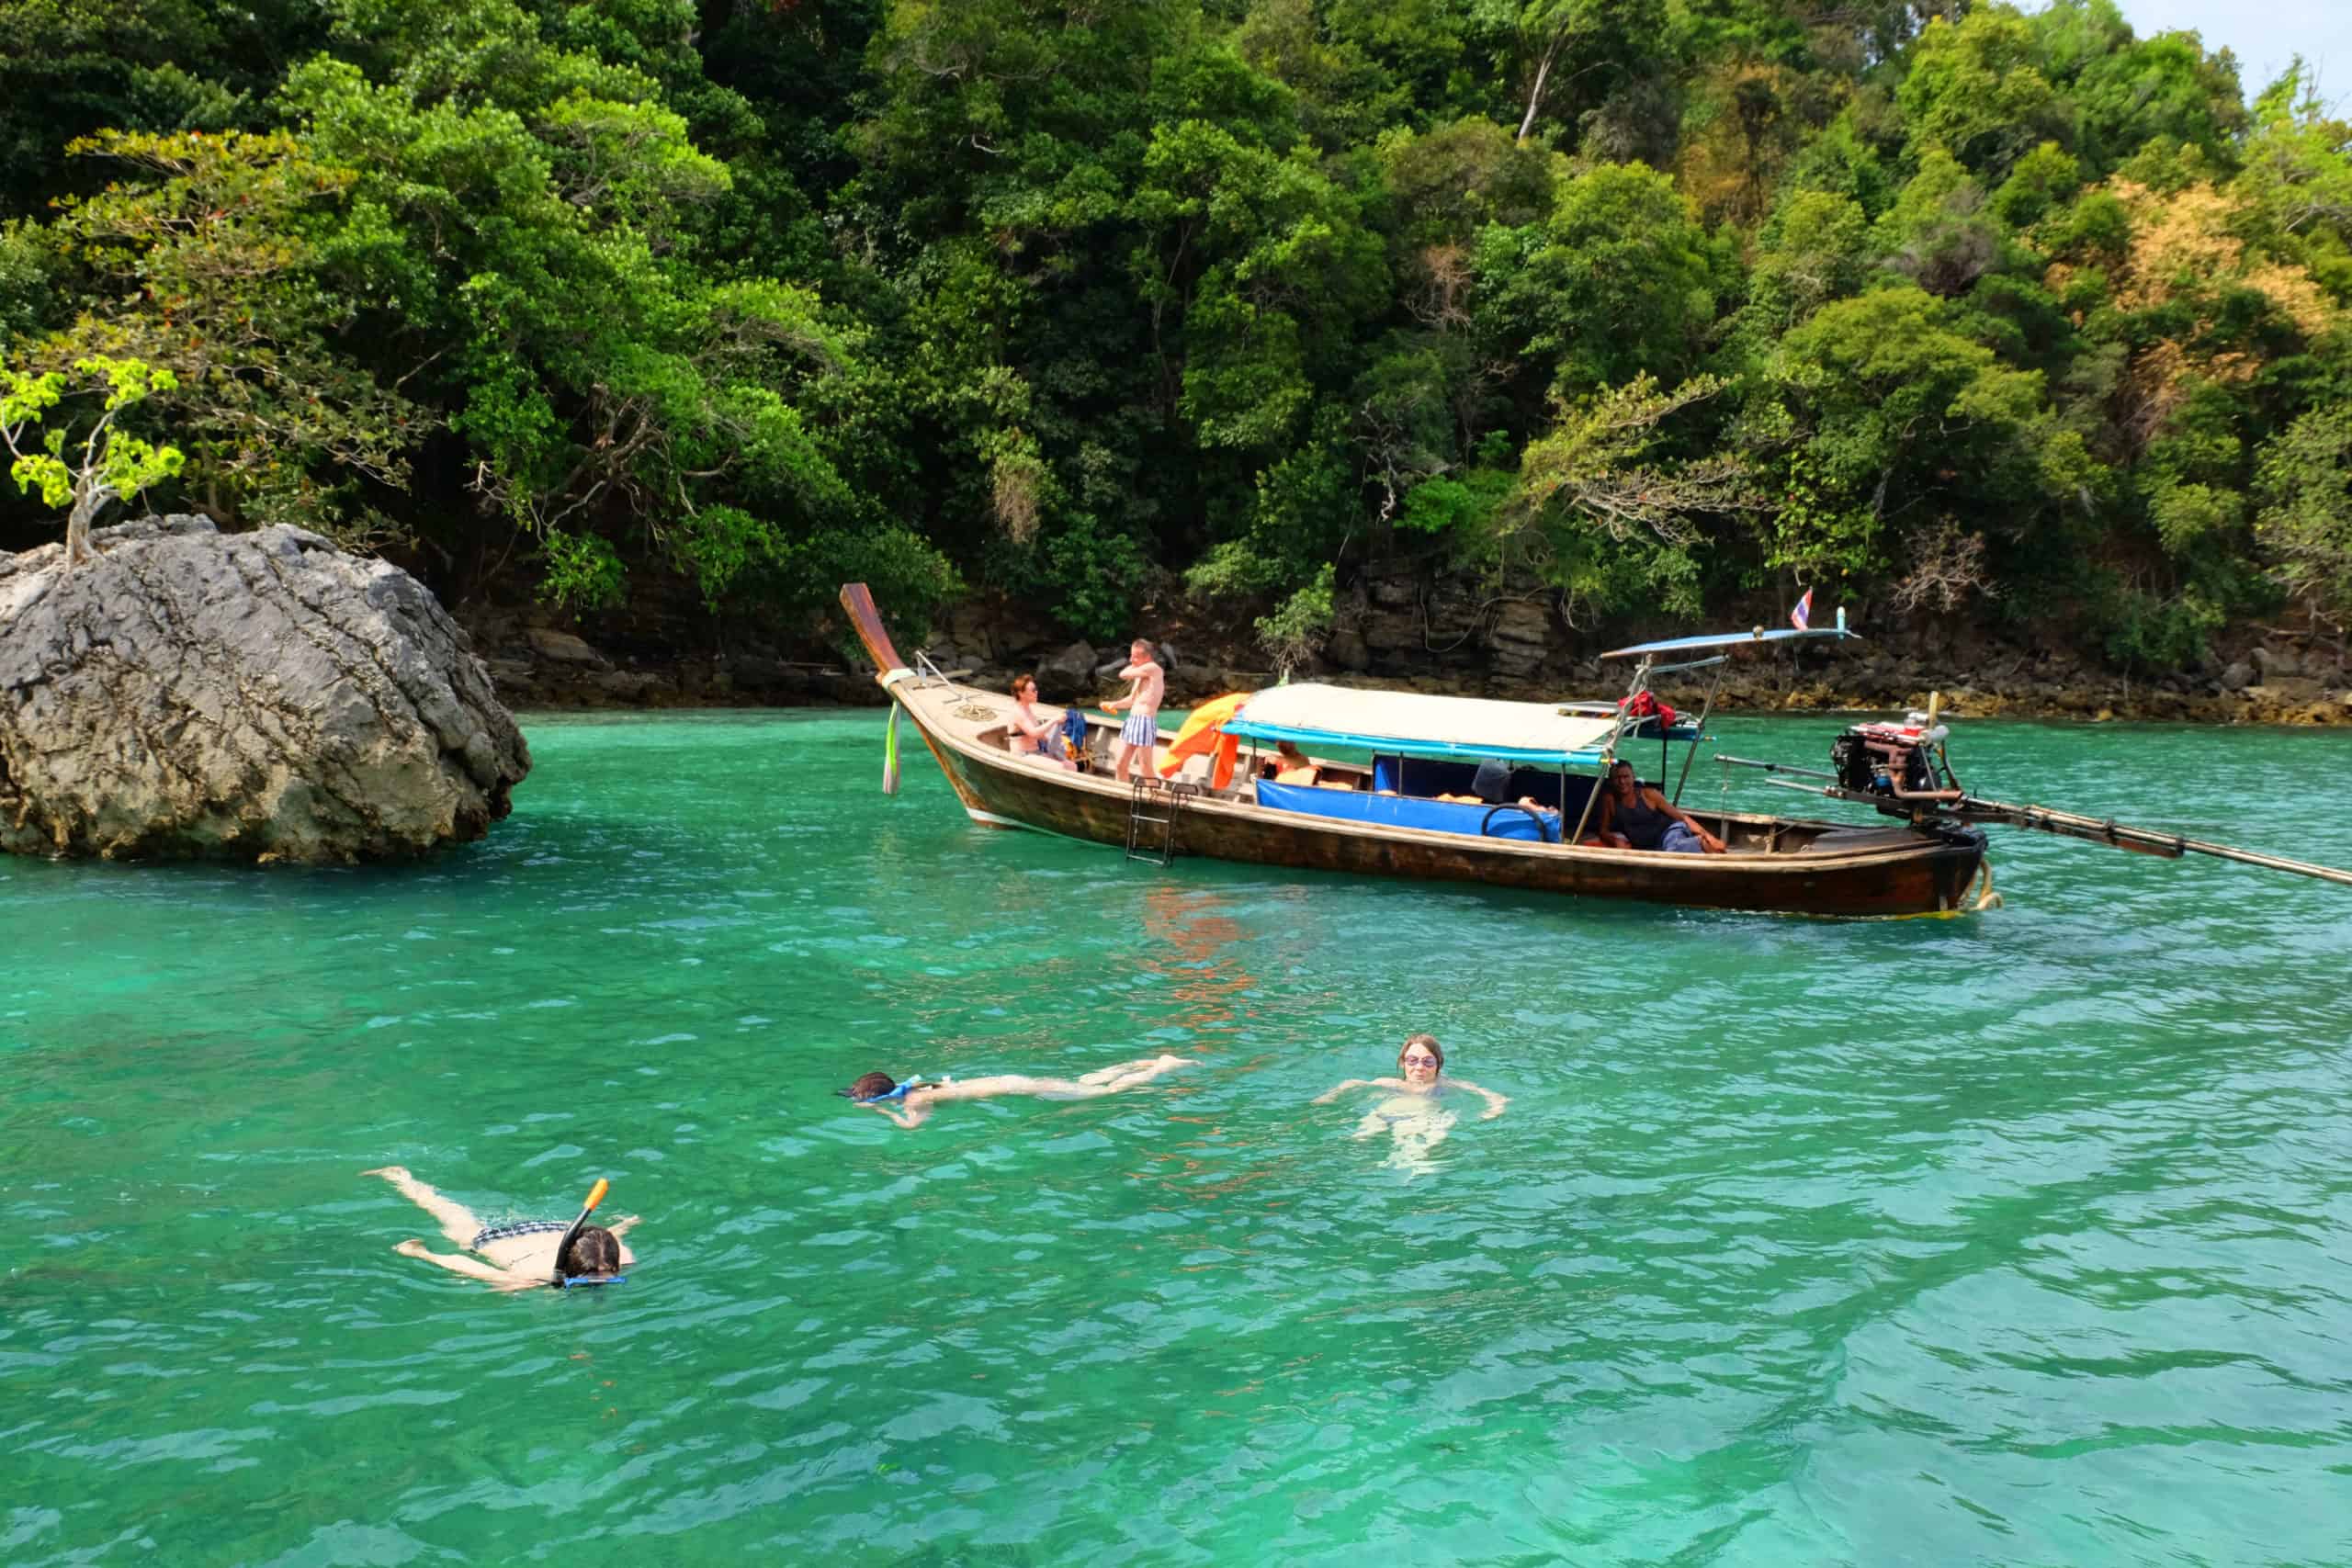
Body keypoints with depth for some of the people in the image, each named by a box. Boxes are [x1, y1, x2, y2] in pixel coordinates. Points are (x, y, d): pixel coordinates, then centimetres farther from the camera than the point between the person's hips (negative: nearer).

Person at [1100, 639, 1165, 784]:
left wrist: (1133, 666, 8)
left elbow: (1123, 674, -11)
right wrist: (1114, 705, 11)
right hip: (1131, 720, 9)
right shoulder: (1140, 674, 18)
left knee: (1146, 768, -7)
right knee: (1120, 765, 9)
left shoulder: (1153, 669, -10)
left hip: (1145, 722, -9)